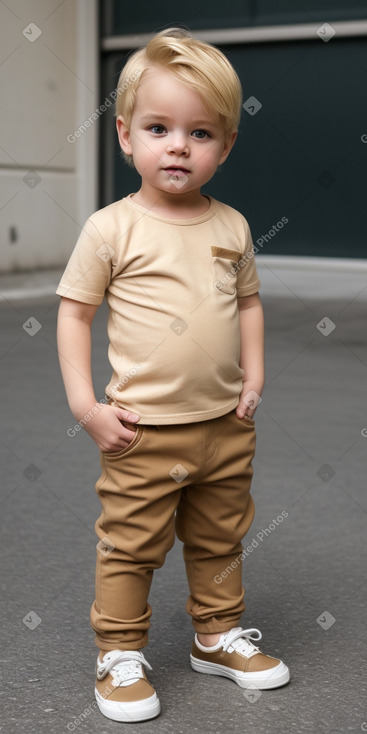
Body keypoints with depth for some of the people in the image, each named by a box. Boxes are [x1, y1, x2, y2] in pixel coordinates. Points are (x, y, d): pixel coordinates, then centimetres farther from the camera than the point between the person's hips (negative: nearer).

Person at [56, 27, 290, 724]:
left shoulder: (231, 226, 3)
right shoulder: (111, 228, -11)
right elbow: (74, 312, -6)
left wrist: (253, 378, 4)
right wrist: (85, 405, -12)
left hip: (226, 425, 5)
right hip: (144, 431, -4)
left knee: (220, 540, 19)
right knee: (130, 546, 6)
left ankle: (219, 634, 38)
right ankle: (119, 653, 23)